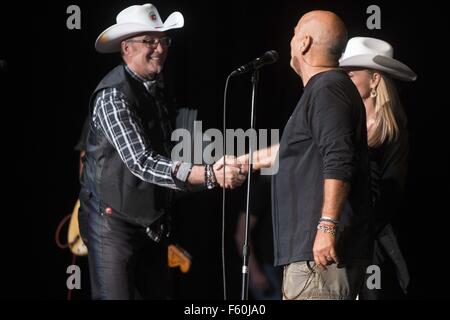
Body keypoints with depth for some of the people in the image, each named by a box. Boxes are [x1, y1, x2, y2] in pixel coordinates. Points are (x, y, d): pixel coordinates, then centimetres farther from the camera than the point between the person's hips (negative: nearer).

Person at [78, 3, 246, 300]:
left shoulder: (156, 87, 12)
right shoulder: (113, 96, -17)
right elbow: (141, 163, -28)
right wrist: (209, 175, -35)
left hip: (151, 224, 8)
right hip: (114, 221, -8)